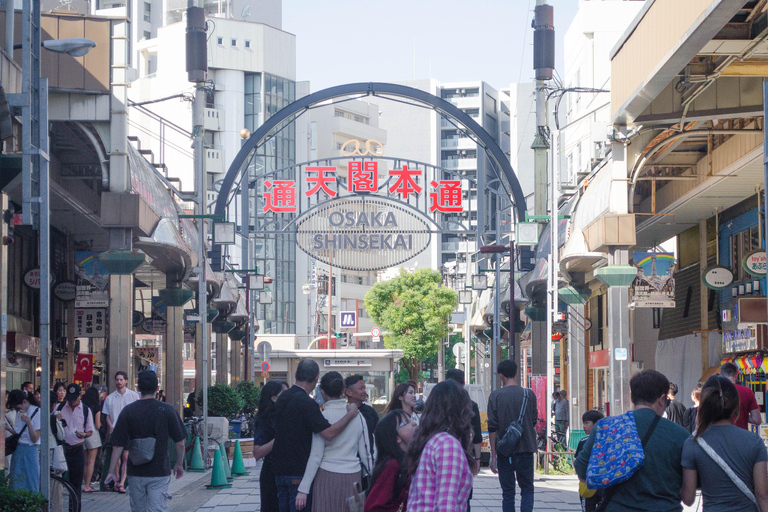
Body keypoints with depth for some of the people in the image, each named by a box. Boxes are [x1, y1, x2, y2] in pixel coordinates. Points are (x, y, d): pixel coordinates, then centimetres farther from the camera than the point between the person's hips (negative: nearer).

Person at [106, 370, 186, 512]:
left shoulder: (128, 411, -3)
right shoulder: (167, 410, -5)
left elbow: (118, 445, -3)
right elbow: (180, 442, -1)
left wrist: (112, 471, 5)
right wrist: (179, 465, 14)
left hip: (136, 473, 2)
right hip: (159, 472, -2)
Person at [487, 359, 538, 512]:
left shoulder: (495, 396, -4)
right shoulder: (529, 394, 1)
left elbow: (492, 428, -6)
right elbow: (533, 423, 11)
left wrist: (493, 455, -1)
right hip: (526, 449, 1)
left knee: (508, 492, 7)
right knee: (527, 489, 10)